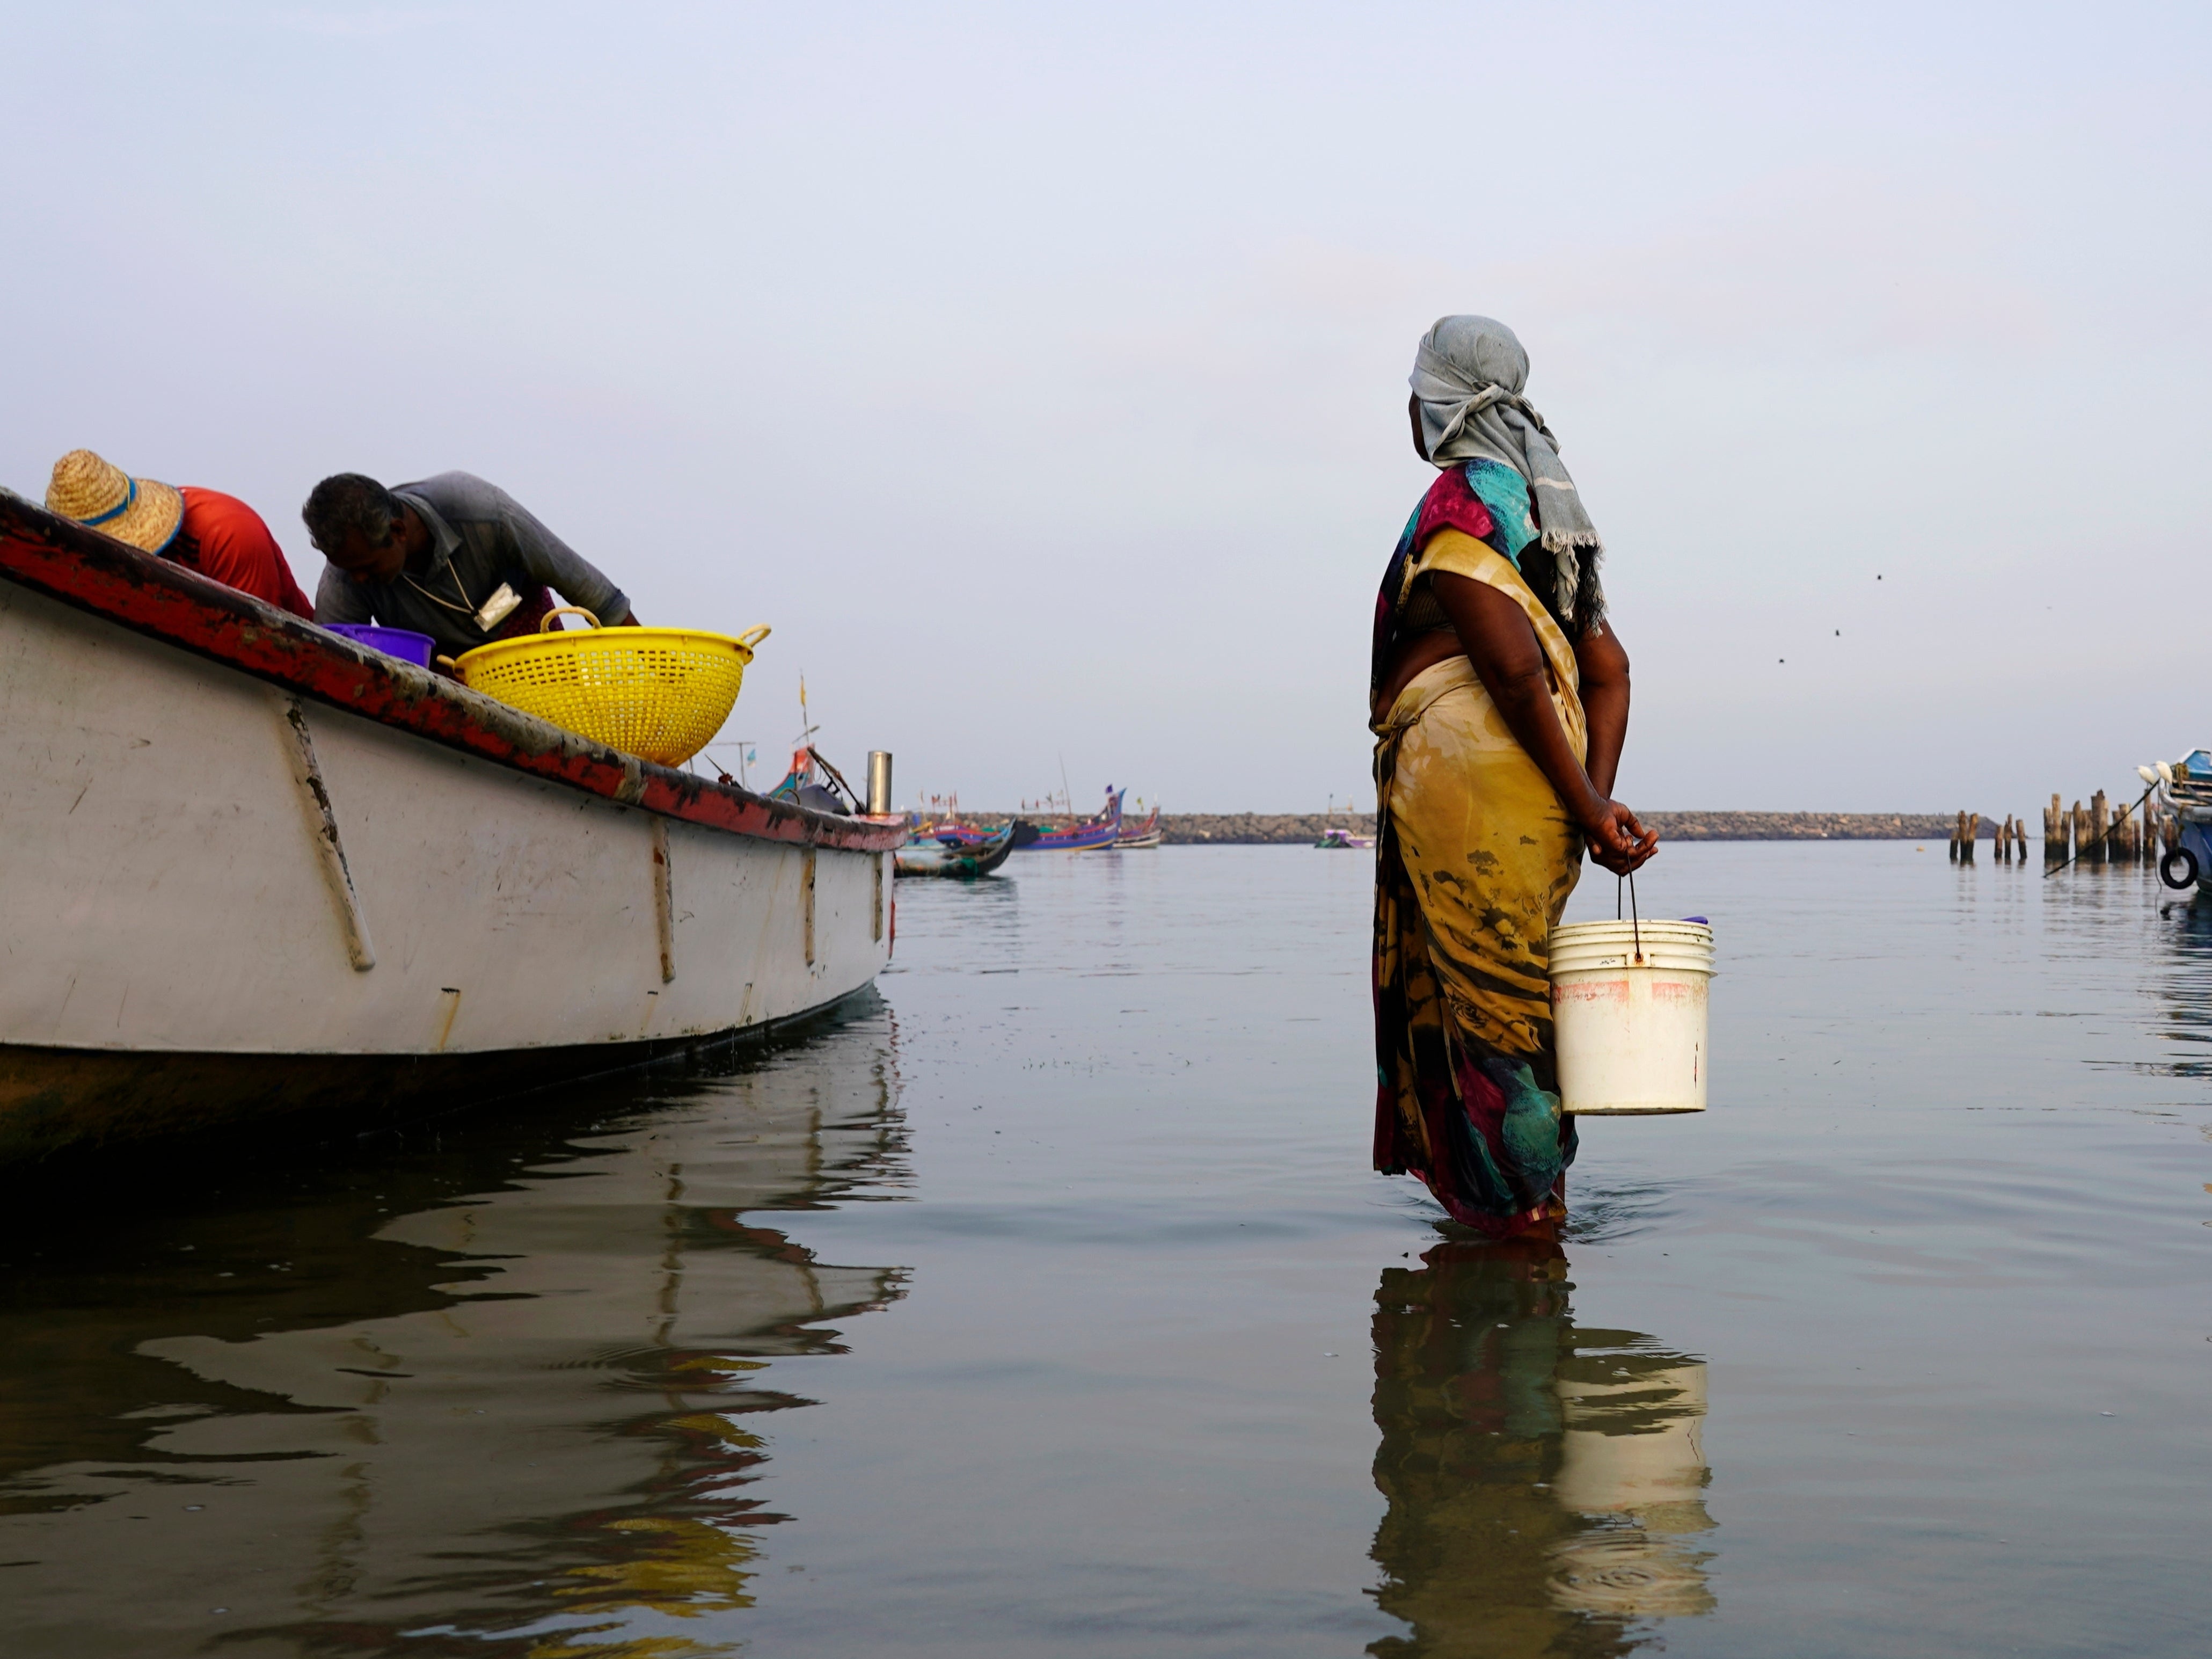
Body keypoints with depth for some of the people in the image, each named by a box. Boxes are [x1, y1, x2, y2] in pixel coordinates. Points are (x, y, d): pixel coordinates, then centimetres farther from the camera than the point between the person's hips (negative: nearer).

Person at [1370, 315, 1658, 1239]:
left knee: (1492, 1007, -1)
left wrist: (1585, 806, -15)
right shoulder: (1550, 511, 19)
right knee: (1503, 998, 17)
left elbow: (1513, 666, -19)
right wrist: (1594, 798, 4)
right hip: (1537, 792, 9)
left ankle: (1527, 1205, 6)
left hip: (1465, 777, -9)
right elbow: (1607, 670, 14)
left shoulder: (1452, 508, -9)